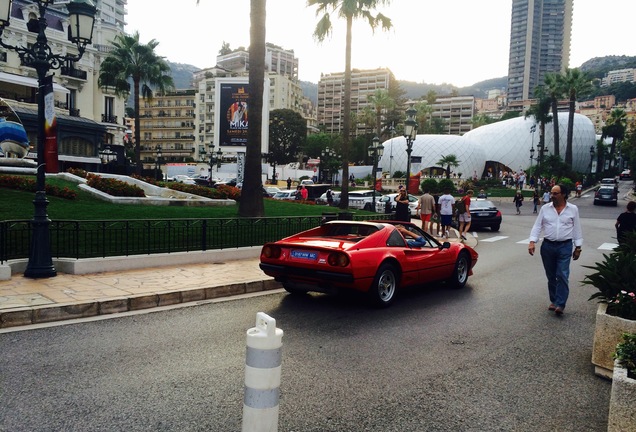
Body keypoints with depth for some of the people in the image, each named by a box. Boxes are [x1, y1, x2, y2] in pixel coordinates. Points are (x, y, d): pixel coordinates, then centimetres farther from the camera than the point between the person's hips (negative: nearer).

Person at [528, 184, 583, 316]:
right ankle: (553, 301, 22)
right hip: (547, 246, 2)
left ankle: (560, 304, -8)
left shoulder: (573, 209, 0)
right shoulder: (545, 208, 2)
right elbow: (537, 226, 2)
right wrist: (532, 242, -9)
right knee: (551, 276, 10)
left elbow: (577, 229, 5)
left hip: (565, 246, -2)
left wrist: (578, 247, 4)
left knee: (562, 275, -9)